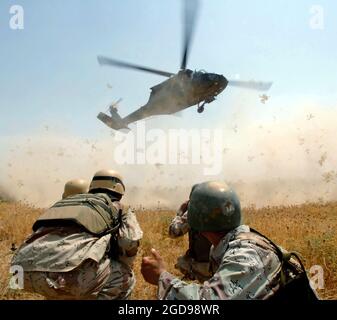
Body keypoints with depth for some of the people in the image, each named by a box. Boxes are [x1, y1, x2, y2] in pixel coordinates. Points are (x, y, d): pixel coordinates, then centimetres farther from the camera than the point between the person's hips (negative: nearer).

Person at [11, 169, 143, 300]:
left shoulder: (66, 201, 38)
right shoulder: (115, 207, 22)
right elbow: (130, 241, 3)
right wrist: (124, 267, 24)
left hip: (24, 269, 7)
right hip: (67, 270, -7)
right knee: (125, 278, 17)